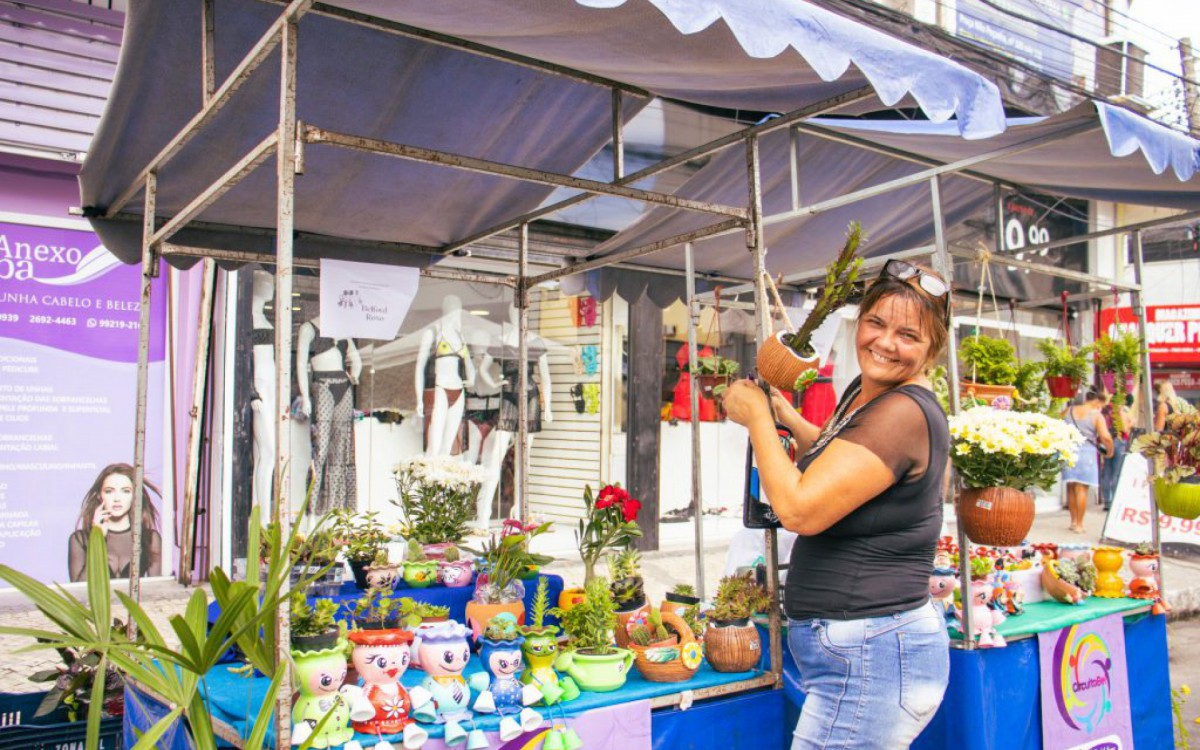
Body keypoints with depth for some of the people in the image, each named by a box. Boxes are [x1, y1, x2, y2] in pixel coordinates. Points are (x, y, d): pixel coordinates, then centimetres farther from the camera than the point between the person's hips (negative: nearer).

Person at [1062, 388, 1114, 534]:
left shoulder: (1070, 411, 9)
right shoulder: (1096, 415, -5)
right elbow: (1105, 437, -12)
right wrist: (1109, 452, 3)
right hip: (1086, 451, -4)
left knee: (1071, 487, 15)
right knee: (1082, 488, 0)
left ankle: (1074, 521, 24)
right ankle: (1079, 524, 3)